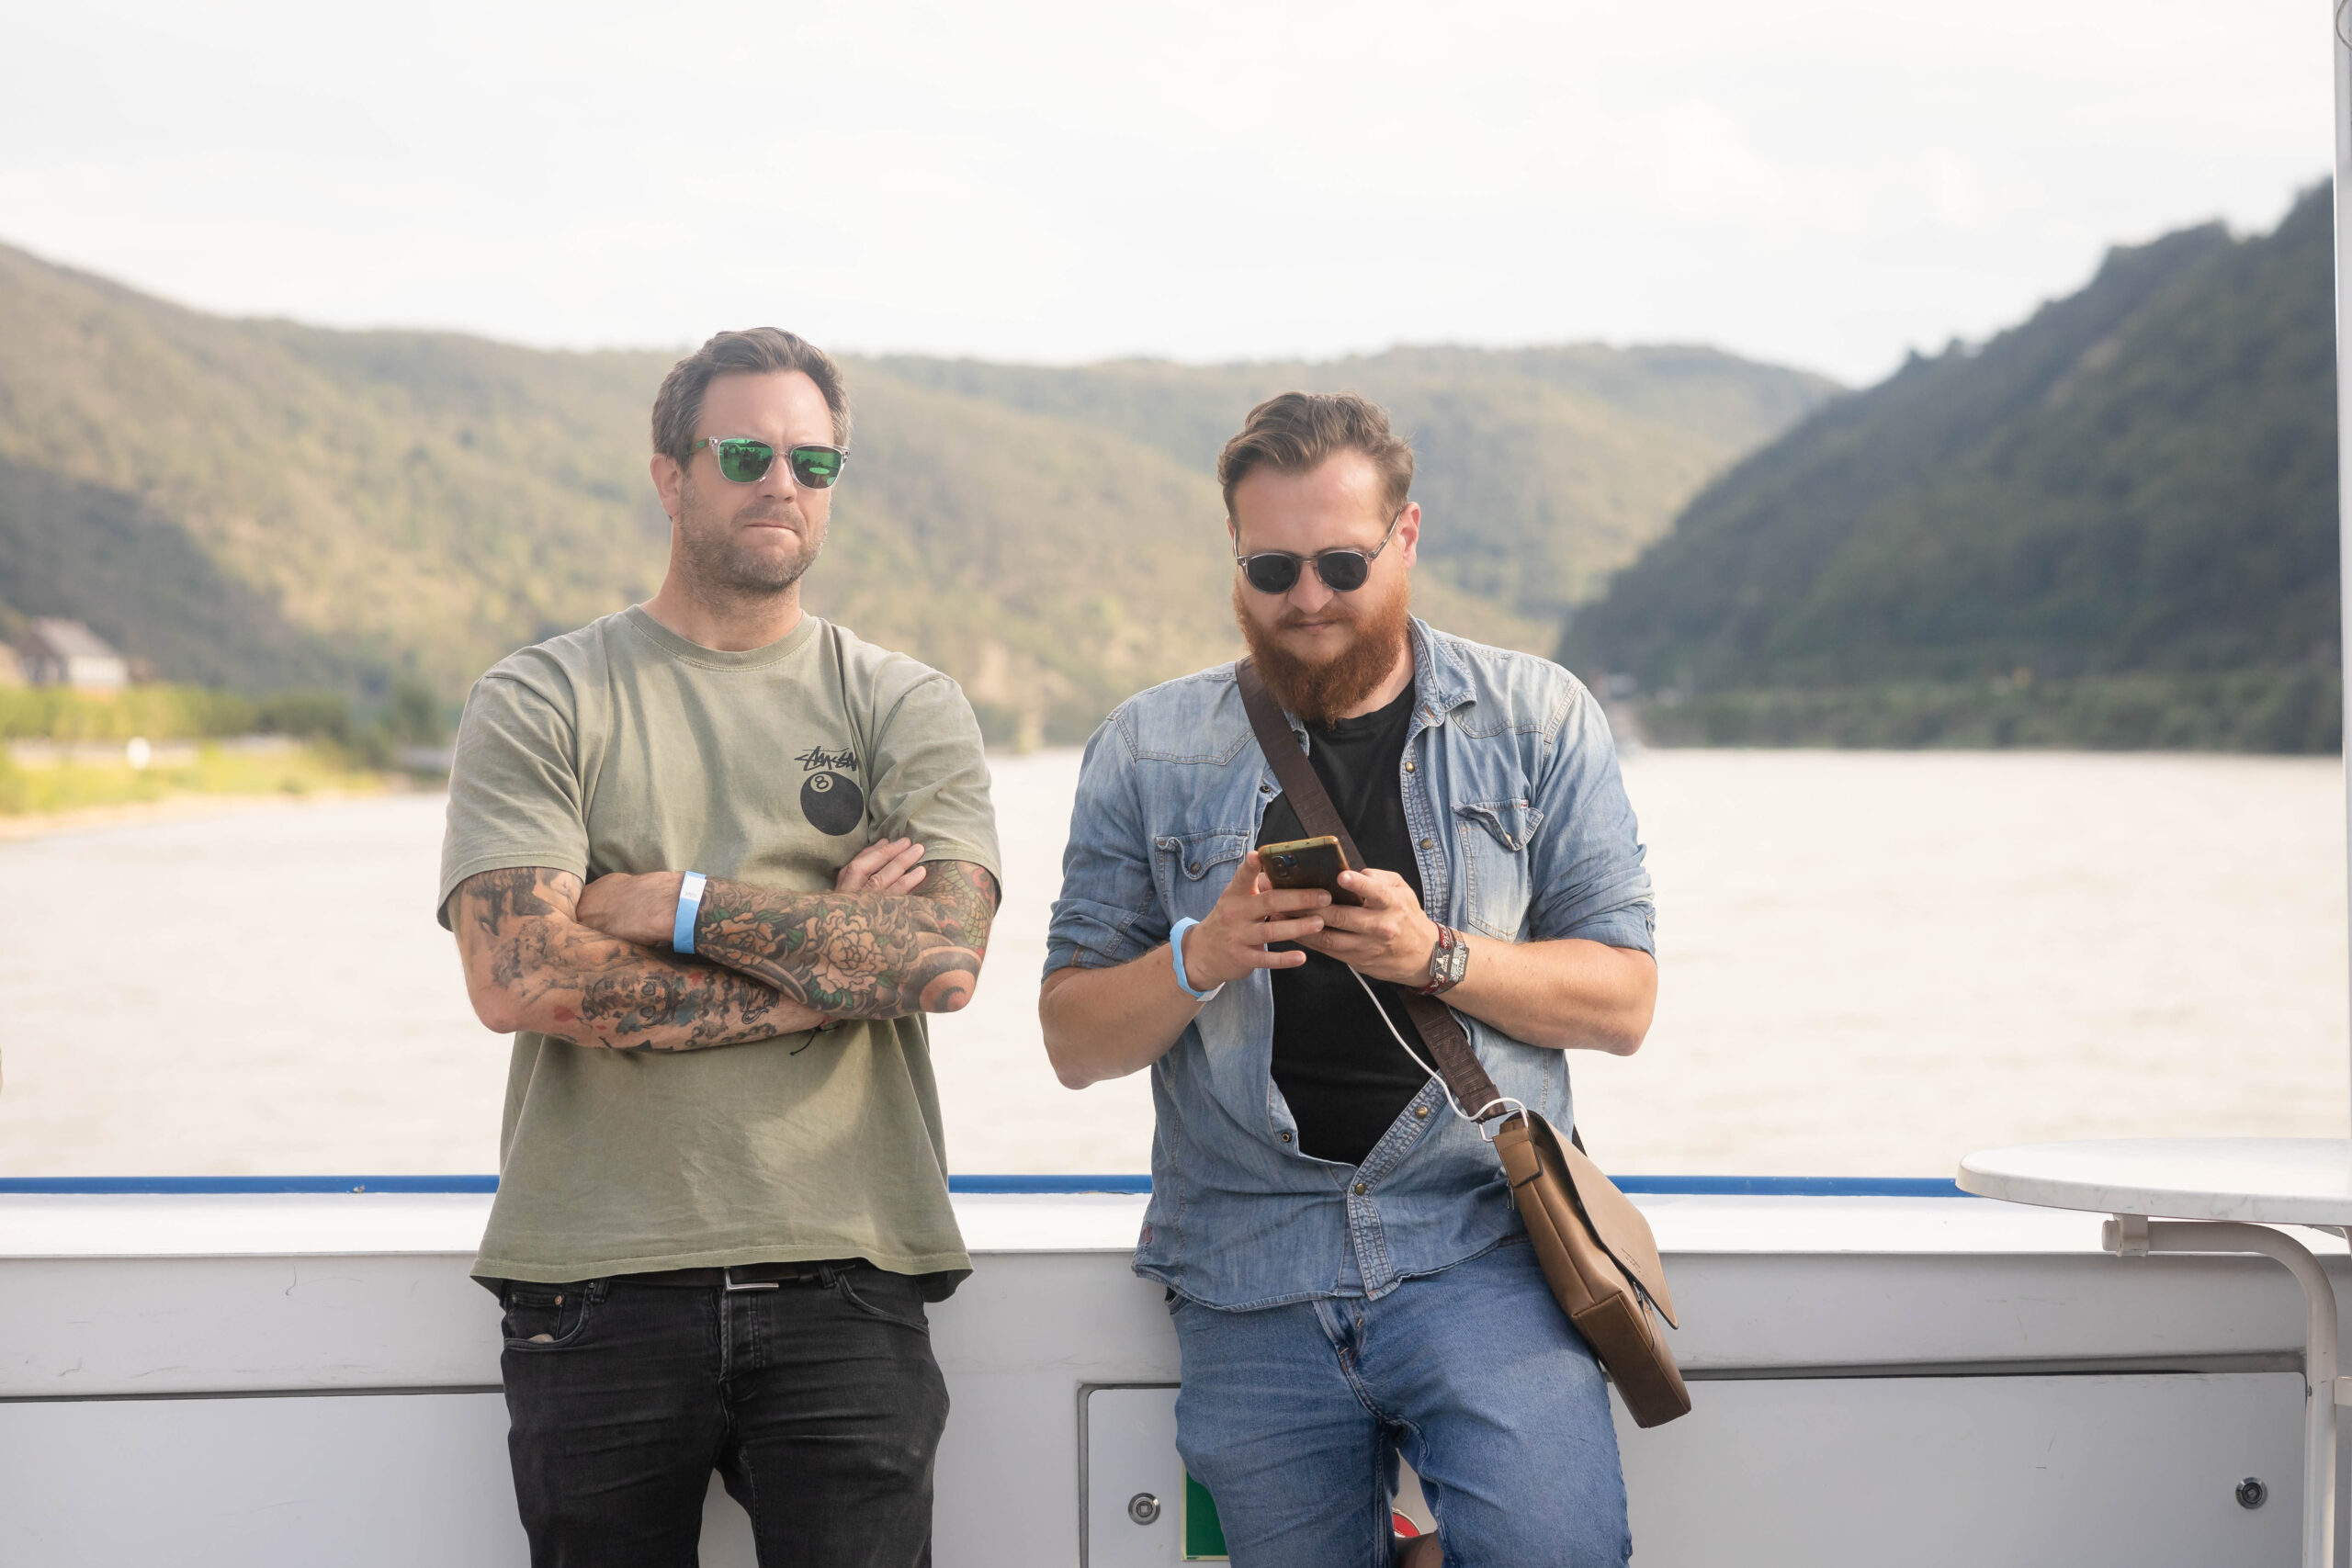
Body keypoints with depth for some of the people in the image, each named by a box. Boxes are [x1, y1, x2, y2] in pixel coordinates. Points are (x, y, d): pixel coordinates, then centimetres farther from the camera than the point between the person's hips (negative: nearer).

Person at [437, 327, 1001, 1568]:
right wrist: (833, 961, -8)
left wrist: (683, 904, -9)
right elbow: (519, 978, -10)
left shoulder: (908, 708, 10)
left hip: (842, 1284, 1)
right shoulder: (536, 705, 5)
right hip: (598, 1281, 0)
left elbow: (945, 957, -7)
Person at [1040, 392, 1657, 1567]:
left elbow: (1621, 1002, 3)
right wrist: (1199, 959, -12)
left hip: (1476, 1246, -2)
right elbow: (1074, 1043, 8)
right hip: (1250, 1281, 2)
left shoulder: (1538, 720, 7)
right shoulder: (1148, 751, 9)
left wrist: (1438, 956, -14)